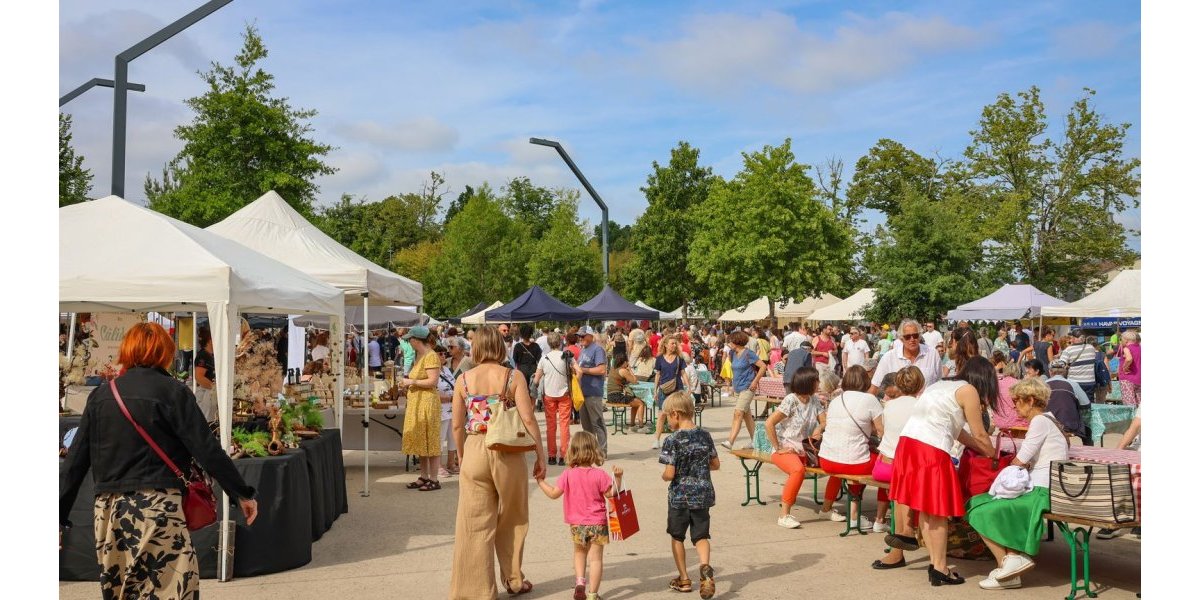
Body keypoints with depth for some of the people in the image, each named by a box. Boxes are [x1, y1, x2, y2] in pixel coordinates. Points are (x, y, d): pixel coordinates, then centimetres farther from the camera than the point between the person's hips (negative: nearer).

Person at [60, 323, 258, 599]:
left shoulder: (100, 395, 10)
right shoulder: (172, 392, -4)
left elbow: (75, 462, 10)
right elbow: (207, 450, -8)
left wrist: (59, 517, 16)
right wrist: (243, 494, -1)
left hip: (107, 511, 6)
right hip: (156, 507, -6)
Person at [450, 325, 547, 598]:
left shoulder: (463, 380, -1)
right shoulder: (513, 377, -6)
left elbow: (457, 425, 1)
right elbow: (528, 419, -11)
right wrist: (540, 455, -3)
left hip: (475, 451, 1)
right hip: (508, 453, 0)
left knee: (475, 523, 8)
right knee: (512, 520, 18)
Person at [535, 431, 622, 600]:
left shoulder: (568, 474, -8)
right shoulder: (599, 474, -11)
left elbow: (553, 494, -5)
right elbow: (611, 494, -7)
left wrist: (541, 482, 7)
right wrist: (617, 478, -2)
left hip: (577, 524, 2)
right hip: (597, 524, -2)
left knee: (580, 553, 24)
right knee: (596, 558, 4)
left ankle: (579, 581, 7)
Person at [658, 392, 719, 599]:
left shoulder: (672, 441, -16)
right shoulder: (705, 436, 0)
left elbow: (669, 474, -18)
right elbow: (716, 464, 8)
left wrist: (663, 476, 3)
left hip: (679, 496, -4)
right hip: (703, 494, 4)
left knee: (677, 536, 15)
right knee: (701, 535, 10)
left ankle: (684, 579, 23)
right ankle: (705, 566, -18)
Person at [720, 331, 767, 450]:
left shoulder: (748, 353, -13)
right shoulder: (733, 354, 8)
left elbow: (763, 366, -15)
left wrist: (755, 381, -16)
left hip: (747, 388, -9)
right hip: (738, 388, 9)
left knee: (738, 413, -17)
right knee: (746, 415, 15)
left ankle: (730, 442, -24)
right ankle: (754, 440, 24)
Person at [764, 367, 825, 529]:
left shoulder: (814, 401, 9)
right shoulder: (791, 400, -13)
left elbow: (825, 422, 6)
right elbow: (769, 423, -19)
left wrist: (820, 428, -17)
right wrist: (778, 448, -17)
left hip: (805, 450, 7)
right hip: (785, 450, -7)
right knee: (798, 470, -37)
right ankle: (784, 515, -28)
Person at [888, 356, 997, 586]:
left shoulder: (941, 385, 26)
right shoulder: (968, 390, 2)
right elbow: (979, 434, 3)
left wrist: (983, 450, 32)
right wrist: (995, 457, 19)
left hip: (907, 443, 8)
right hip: (931, 450, -8)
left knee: (925, 508, 13)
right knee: (937, 511, 1)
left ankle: (935, 562, 19)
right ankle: (939, 569, 7)